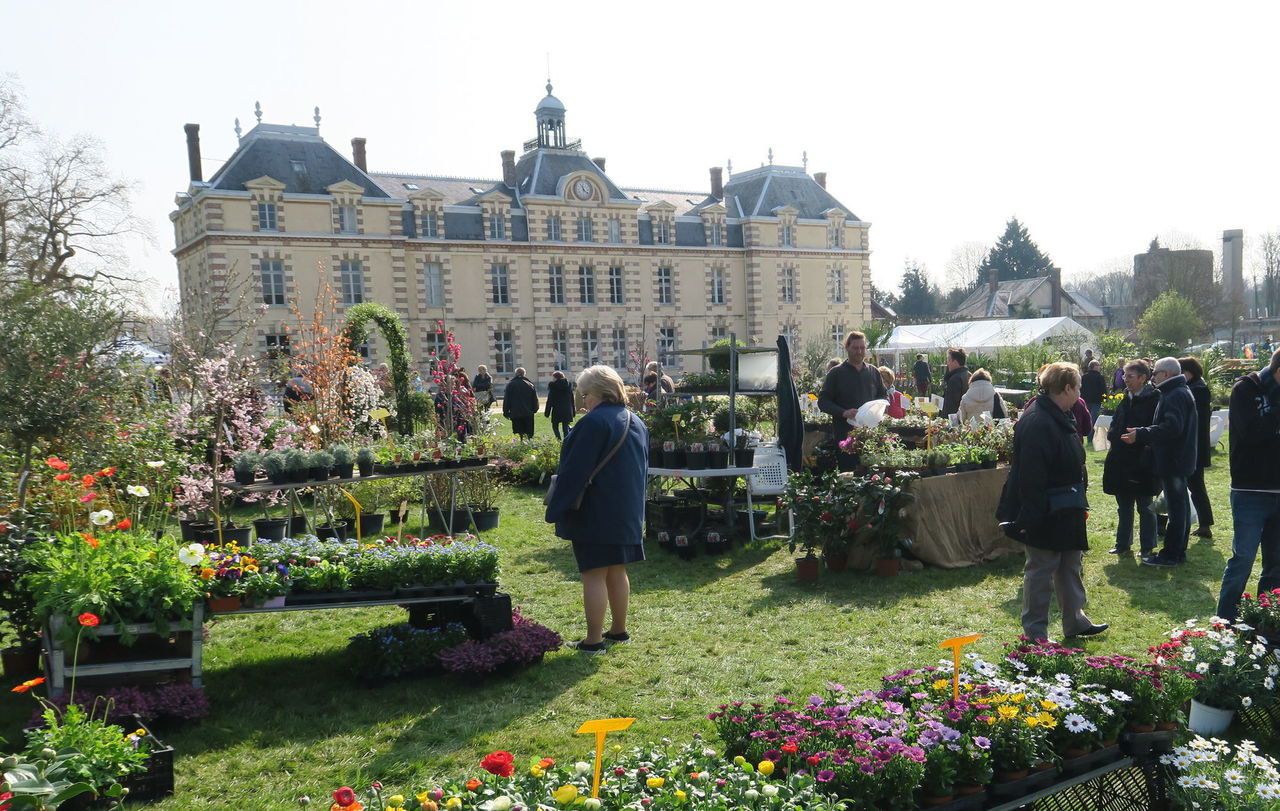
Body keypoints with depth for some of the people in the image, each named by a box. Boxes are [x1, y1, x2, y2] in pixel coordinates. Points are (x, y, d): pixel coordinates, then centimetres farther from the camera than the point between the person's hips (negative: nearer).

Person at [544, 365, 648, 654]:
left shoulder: (594, 423, -18)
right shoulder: (636, 423, 10)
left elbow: (574, 471, -19)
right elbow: (643, 468, 17)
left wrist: (555, 509, -13)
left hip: (596, 512, -8)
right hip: (627, 512, 8)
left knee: (594, 575, -3)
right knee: (617, 572, 17)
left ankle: (594, 640, 2)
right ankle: (619, 630, 26)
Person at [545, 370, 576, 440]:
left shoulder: (552, 385, -6)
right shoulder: (568, 384, 8)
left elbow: (550, 400, -5)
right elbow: (572, 399, 11)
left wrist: (547, 412, 0)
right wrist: (573, 412, 16)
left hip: (557, 410, -4)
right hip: (567, 410, 4)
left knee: (555, 426, 7)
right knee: (565, 427, 8)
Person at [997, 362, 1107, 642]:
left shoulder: (1060, 418, 10)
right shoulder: (1036, 423, -24)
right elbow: (1031, 476, -28)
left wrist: (1079, 503, 22)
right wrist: (1032, 518, -29)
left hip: (1065, 512, 10)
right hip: (1045, 514, -10)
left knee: (1071, 566, 20)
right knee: (1041, 570, 1)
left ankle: (1075, 621, 34)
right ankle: (1035, 634, 13)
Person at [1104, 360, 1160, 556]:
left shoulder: (1154, 400, -13)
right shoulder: (1126, 399, 9)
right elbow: (1115, 425, 13)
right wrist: (1113, 433, -5)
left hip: (1142, 464, -7)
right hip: (1121, 463, 7)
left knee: (1144, 507, 7)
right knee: (1124, 505, 16)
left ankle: (1147, 547, 19)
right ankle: (1123, 544, 26)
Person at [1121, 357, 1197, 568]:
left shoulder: (1176, 395, -17)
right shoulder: (1179, 392, 16)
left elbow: (1172, 427, -28)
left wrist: (1140, 435, -25)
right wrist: (1142, 435, 11)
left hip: (1173, 461, -11)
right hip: (1179, 459, 11)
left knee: (1176, 507, -4)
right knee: (1180, 505, 14)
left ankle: (1170, 554, 1)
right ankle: (1178, 552, 23)